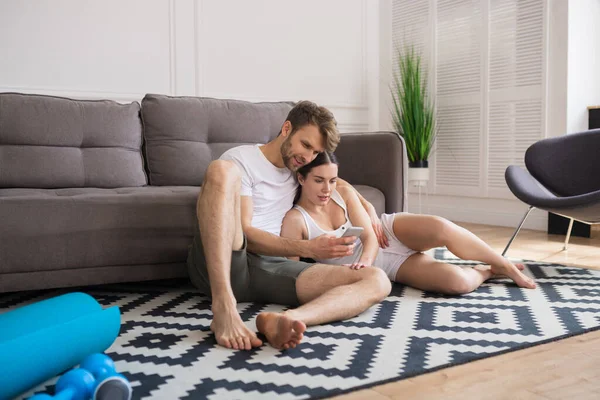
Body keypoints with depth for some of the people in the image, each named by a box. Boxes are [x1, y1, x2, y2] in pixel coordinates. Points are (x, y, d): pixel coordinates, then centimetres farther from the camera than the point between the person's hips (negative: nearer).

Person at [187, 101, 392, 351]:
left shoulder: (298, 166, 22)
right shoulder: (241, 160, 2)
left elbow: (333, 181, 42)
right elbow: (244, 233, -9)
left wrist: (366, 205, 25)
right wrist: (308, 249, -20)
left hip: (271, 267, 5)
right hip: (219, 265, -5)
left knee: (377, 282, -16)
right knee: (222, 170, -31)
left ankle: (285, 321, -47)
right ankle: (223, 306, -39)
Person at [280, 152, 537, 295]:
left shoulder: (344, 193, -7)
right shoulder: (294, 222, -17)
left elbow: (370, 237, -10)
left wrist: (363, 260, -35)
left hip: (392, 230, 3)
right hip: (384, 264, -3)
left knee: (441, 229, -33)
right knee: (457, 282, -28)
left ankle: (506, 265, -6)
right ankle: (488, 271, 8)